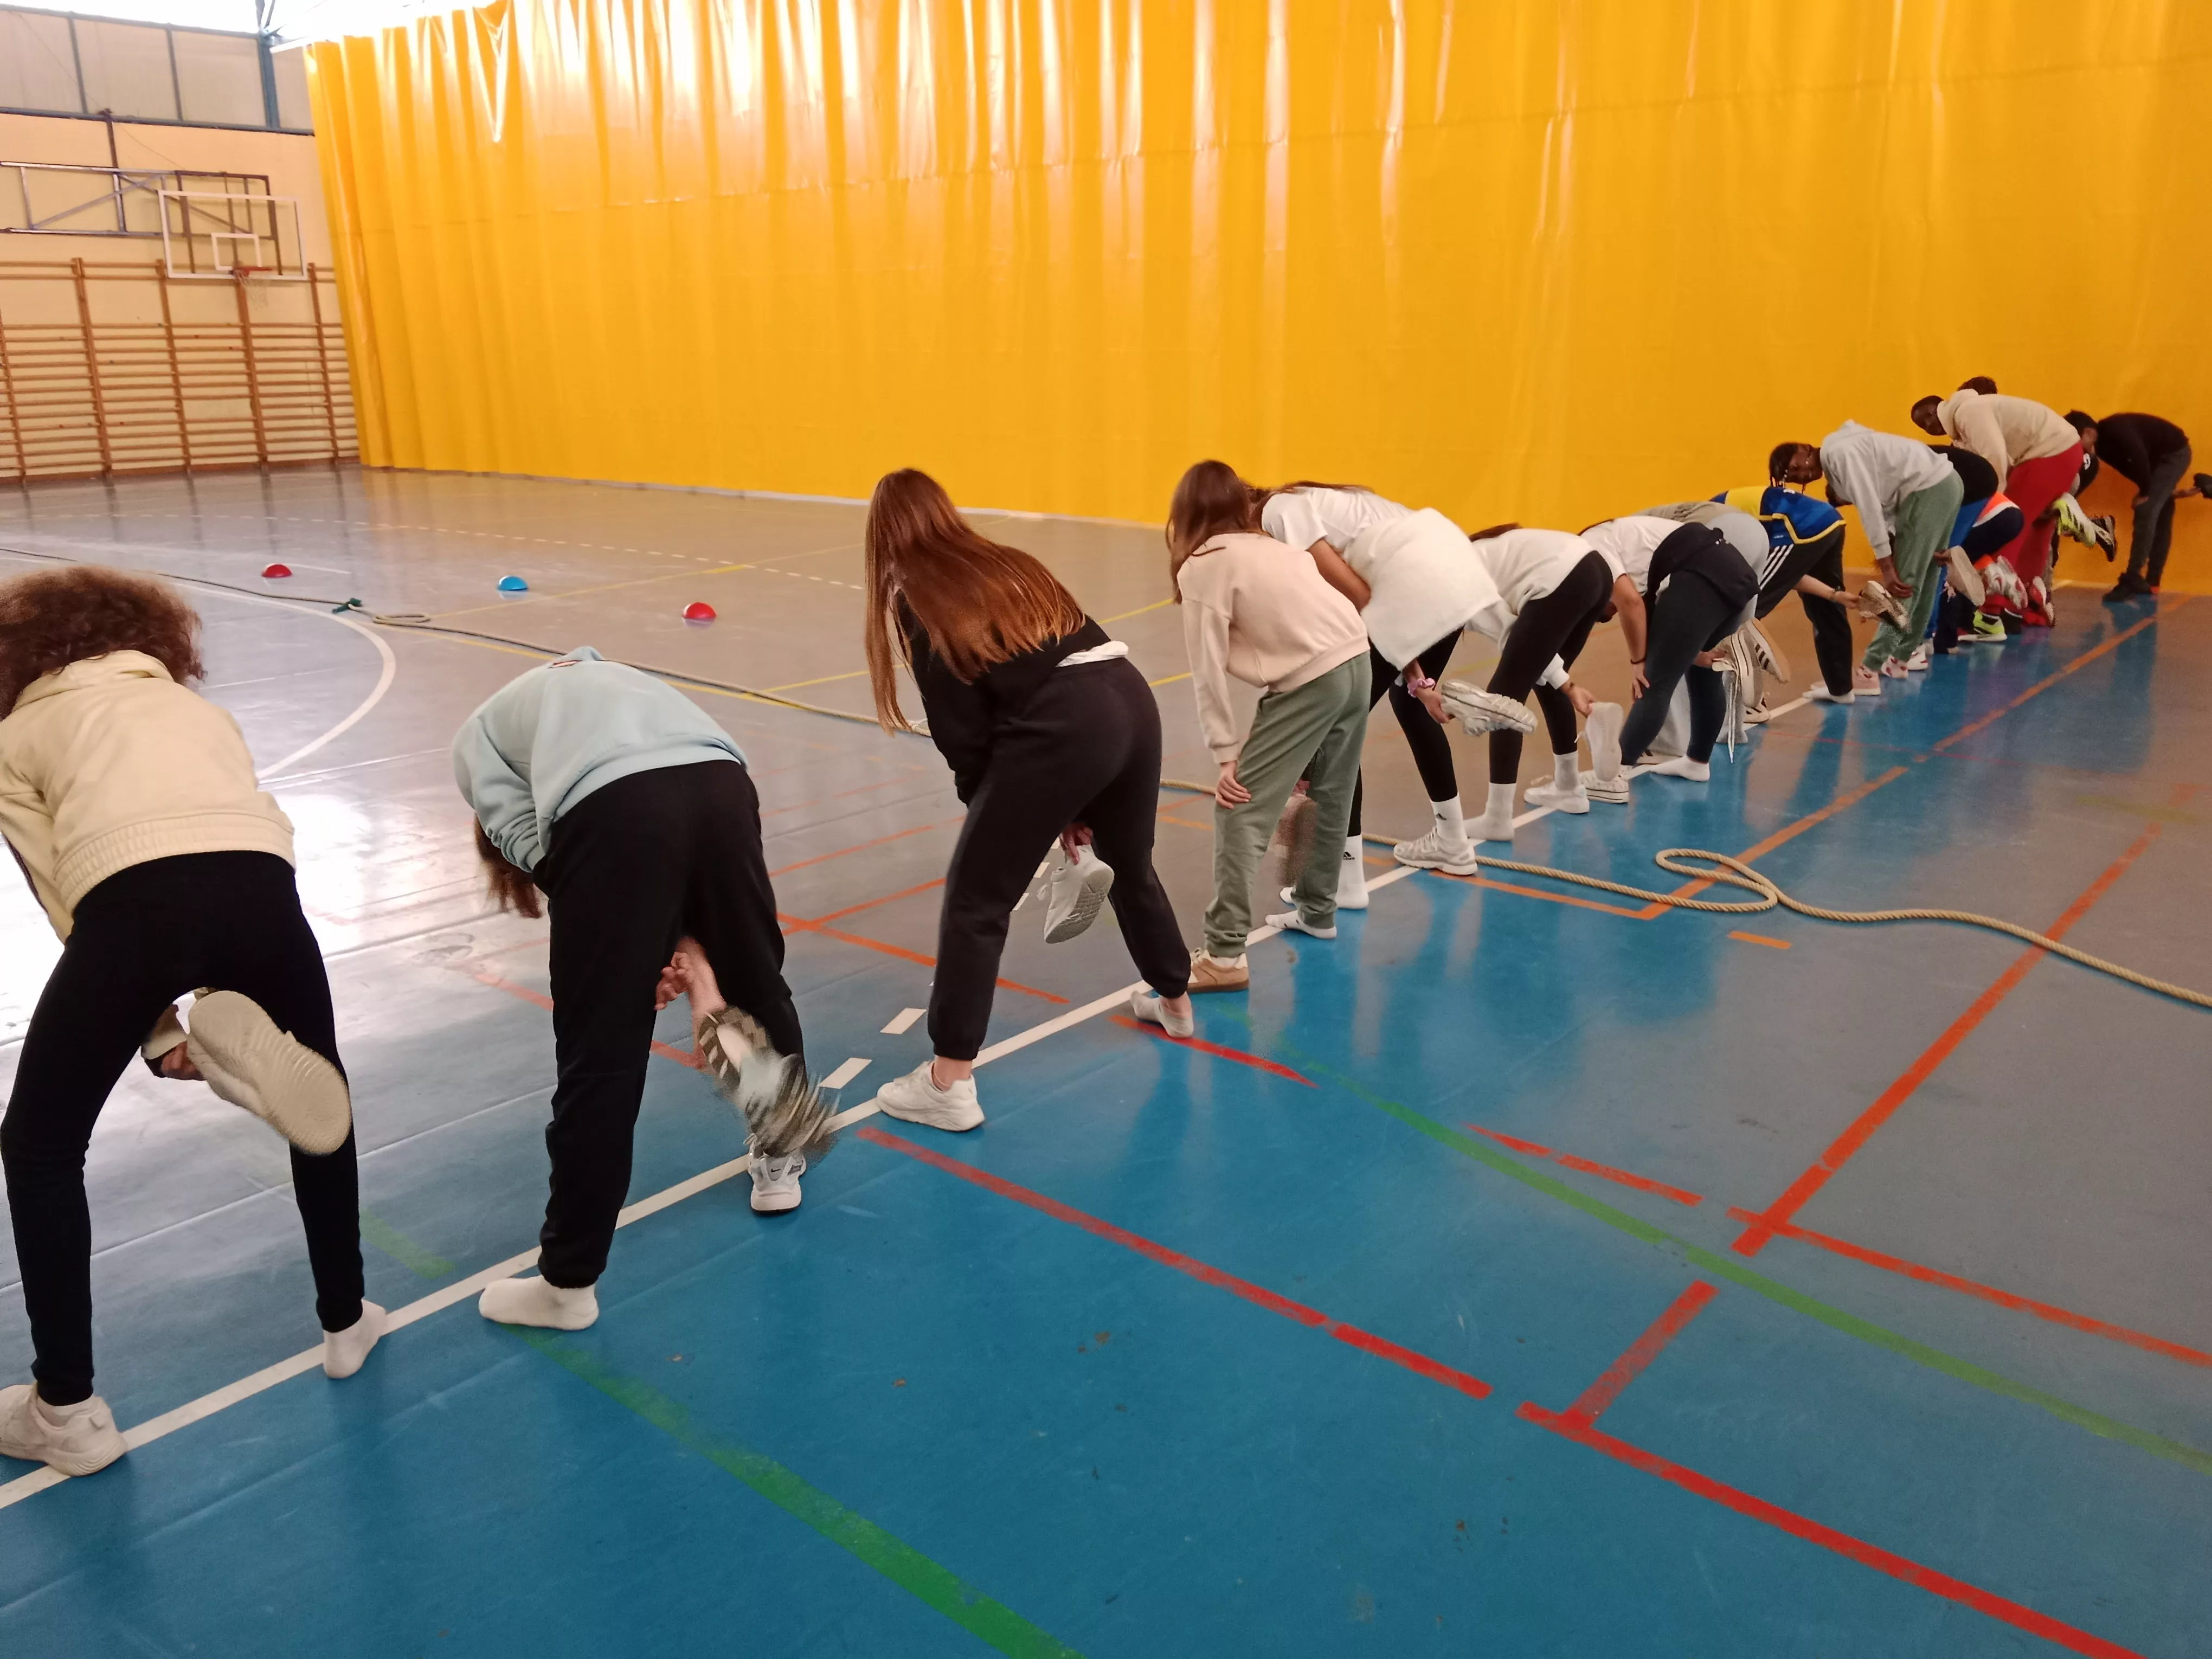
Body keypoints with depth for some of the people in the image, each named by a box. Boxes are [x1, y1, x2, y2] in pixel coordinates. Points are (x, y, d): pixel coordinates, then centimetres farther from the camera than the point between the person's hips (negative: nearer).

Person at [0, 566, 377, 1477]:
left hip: (133, 898, -3)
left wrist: (157, 1027, 17)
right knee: (320, 1095, 30)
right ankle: (347, 1323, 41)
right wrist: (224, 999, 26)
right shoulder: (197, 706, 37)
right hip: (262, 882, 3)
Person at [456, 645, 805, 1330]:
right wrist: (687, 953, 14)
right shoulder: (616, 676, 44)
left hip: (610, 809, -4)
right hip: (722, 786, 4)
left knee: (599, 1059, 5)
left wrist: (662, 954, 12)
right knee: (758, 984, 27)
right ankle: (779, 1160, 49)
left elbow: (533, 844, 12)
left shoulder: (480, 730, 33)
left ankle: (568, 1283, 19)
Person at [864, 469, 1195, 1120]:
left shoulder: (918, 599, 6)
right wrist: (1070, 806, 23)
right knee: (1130, 866, 31)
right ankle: (1175, 1001, 52)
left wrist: (986, 804, 16)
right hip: (1130, 699, 7)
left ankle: (949, 1085, 7)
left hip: (1061, 727, -7)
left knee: (975, 901, 5)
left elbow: (960, 729, 0)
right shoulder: (1010, 563, 25)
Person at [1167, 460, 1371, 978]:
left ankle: (1225, 956, -9)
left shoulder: (1200, 568, -1)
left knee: (1239, 809, -4)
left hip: (1311, 681, -8)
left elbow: (1209, 669, -5)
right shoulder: (1270, 546, 20)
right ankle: (1316, 911, 42)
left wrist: (1226, 753, -1)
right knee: (1330, 799, 25)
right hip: (1356, 664, 8)